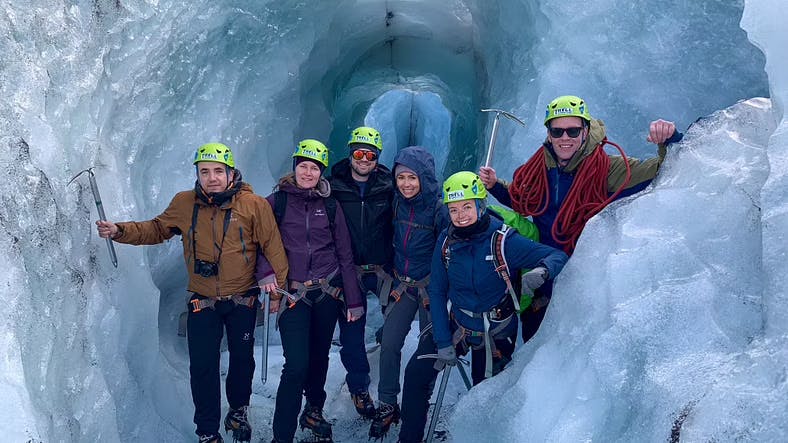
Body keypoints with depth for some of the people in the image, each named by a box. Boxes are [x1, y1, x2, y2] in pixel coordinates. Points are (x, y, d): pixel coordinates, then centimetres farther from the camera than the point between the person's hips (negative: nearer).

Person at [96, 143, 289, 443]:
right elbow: (157, 229, 8)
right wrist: (120, 231, -4)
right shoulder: (184, 203, -3)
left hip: (243, 300, -1)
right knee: (202, 367, 1)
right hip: (202, 303, 1)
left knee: (242, 360, 15)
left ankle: (238, 412, 41)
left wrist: (280, 283, -13)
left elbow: (272, 244, -9)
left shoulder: (253, 204, -11)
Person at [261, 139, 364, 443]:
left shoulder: (330, 206, 7)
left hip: (328, 291, 3)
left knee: (319, 356, 12)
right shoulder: (276, 202, 0)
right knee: (297, 364, -11)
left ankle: (314, 411, 35)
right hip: (293, 292, -3)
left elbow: (344, 255, 9)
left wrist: (353, 300, 6)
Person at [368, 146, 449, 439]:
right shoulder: (397, 202, -1)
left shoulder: (439, 209, -16)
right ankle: (387, 405, 12)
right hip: (401, 284, 4)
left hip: (430, 287, -4)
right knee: (389, 344, -1)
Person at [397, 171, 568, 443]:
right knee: (416, 373, -4)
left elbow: (557, 255, -21)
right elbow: (437, 292, -4)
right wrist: (443, 341, -9)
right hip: (455, 324, 3)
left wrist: (542, 270, -45)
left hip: (494, 333, -3)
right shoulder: (446, 242, -11)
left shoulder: (504, 241, -22)